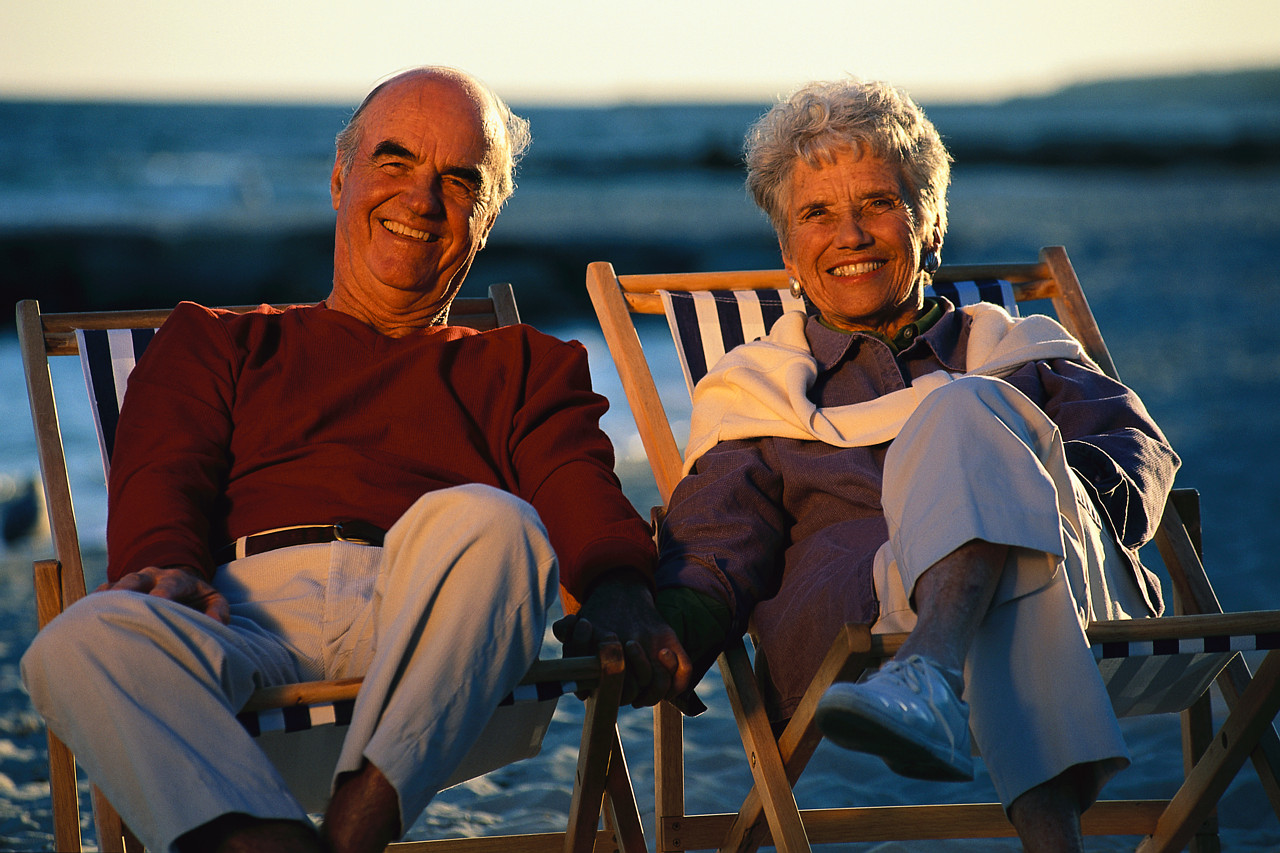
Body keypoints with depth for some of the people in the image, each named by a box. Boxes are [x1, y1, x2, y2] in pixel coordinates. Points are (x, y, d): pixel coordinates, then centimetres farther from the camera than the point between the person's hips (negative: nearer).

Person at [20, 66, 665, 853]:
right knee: (81, 642, -33)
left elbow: (581, 496, 12)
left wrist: (625, 601, -13)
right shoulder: (219, 341, 33)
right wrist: (166, 565, -11)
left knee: (485, 520, -35)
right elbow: (162, 472, 15)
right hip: (248, 597, 0)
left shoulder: (524, 368, 31)